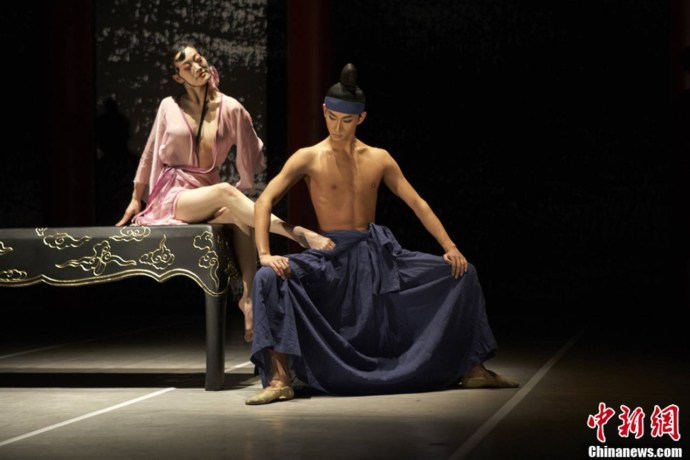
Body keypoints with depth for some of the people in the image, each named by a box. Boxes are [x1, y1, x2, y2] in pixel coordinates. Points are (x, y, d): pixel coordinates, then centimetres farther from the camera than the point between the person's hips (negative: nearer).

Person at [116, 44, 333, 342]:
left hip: (209, 193, 4)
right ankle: (298, 234, -43)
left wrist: (243, 191, 1)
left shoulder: (231, 109, 3)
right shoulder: (169, 107, 4)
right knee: (225, 192, -33)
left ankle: (249, 295, -34)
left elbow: (253, 156, 9)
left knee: (240, 215, -28)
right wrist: (136, 199, 16)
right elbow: (150, 155, 13)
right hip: (172, 194, -4)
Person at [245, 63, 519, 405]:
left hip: (377, 253, 4)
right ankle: (280, 379, -31)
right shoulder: (308, 159, -3)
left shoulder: (379, 159, 8)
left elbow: (417, 204, 9)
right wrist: (264, 254, -26)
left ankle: (470, 369, 8)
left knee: (461, 273, -3)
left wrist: (449, 246, -3)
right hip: (331, 257, -4)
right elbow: (264, 201, -11)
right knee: (269, 278, -33)